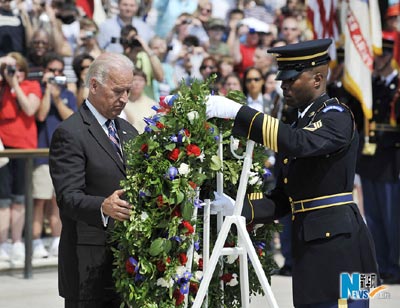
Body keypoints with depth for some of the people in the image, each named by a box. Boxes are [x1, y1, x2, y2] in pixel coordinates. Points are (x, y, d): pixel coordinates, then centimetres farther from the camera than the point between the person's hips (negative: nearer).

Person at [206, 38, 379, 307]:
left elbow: (297, 142, -28)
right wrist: (240, 208, -1)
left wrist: (237, 112, -28)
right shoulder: (301, 122, 20)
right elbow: (282, 200, 17)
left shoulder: (337, 117, -7)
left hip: (339, 242, -8)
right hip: (308, 245, 8)